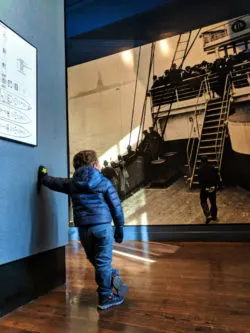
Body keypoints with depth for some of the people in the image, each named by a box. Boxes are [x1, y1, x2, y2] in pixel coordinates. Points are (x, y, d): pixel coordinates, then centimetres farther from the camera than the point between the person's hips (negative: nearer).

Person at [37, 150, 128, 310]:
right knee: (103, 262, 6)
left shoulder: (72, 183, 9)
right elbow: (116, 205, -2)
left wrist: (42, 176, 42)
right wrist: (119, 226, 6)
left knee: (96, 260, 21)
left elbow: (52, 182, 21)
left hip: (83, 228, 3)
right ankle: (106, 297, 15)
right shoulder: (104, 182, 0)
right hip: (102, 225, -3)